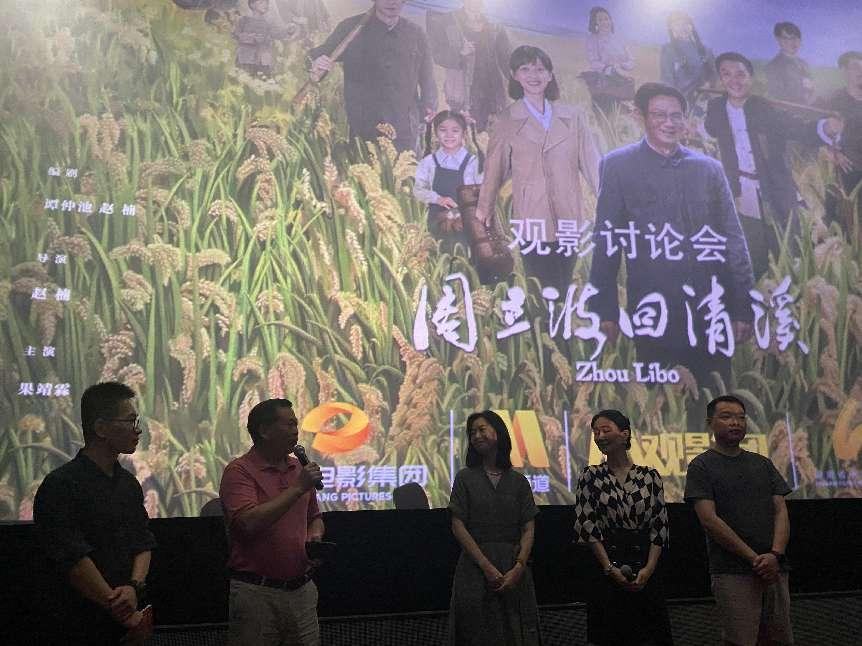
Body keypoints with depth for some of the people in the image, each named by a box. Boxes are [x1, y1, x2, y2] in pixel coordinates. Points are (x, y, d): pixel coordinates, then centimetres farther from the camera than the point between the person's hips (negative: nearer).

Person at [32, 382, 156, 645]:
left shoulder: (128, 483, 11)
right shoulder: (60, 486, -14)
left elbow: (144, 543, 8)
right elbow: (74, 561, -19)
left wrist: (135, 586, -12)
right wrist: (126, 617, -18)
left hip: (131, 621, 6)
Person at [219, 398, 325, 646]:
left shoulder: (298, 468, 10)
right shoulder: (239, 471, -9)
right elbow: (249, 522, -24)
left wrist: (315, 537, 1)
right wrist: (298, 488, -21)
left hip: (302, 589, 6)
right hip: (256, 592, -5)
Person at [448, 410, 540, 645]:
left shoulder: (519, 482, 7)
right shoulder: (465, 478, 3)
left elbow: (528, 530, 2)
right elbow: (458, 526, -4)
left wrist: (518, 568, -13)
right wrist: (487, 567, -12)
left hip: (514, 566, 2)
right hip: (475, 566, -1)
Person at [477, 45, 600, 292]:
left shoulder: (573, 117, 8)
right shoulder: (507, 121, 4)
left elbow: (591, 163, 7)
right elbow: (495, 168, 8)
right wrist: (485, 209, 13)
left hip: (569, 219, 2)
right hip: (532, 222, -2)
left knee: (563, 289, 5)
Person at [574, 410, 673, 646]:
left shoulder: (650, 475, 5)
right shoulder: (591, 476, 2)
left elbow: (660, 526, 3)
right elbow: (587, 526, -3)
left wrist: (649, 568, -8)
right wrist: (610, 568, -10)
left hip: (645, 567, 1)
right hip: (607, 566, -1)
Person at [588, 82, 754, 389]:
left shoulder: (709, 168, 11)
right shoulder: (618, 165, 4)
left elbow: (732, 237, 11)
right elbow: (606, 239, 2)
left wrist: (743, 308, 5)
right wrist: (605, 311, -3)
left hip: (710, 311, 2)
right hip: (651, 311, -2)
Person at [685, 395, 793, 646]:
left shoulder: (763, 464, 16)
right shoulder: (702, 466, -1)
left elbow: (781, 512, 9)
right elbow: (710, 520, -10)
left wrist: (775, 554, -9)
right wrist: (754, 558, -13)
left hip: (774, 569, 5)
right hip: (733, 574, -5)